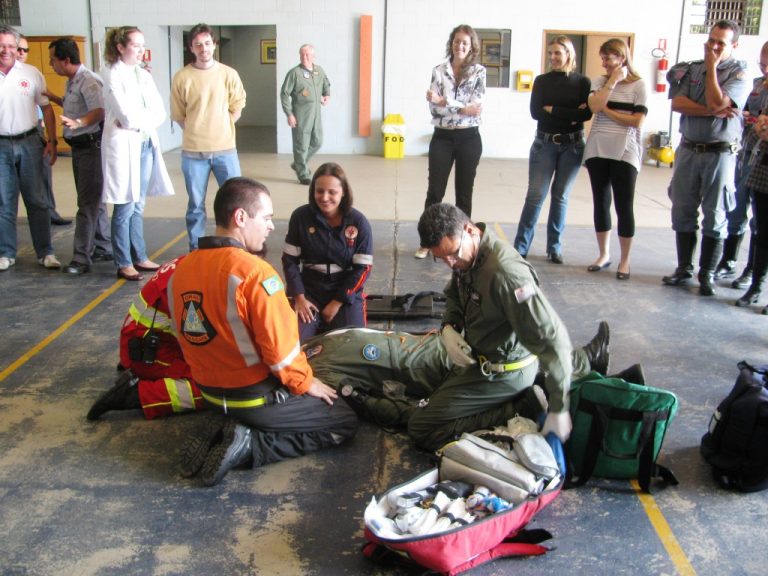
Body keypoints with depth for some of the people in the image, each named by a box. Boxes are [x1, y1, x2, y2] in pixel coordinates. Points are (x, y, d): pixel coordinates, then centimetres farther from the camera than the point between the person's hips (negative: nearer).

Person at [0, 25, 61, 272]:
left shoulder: (31, 73, 3)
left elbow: (46, 108, 6)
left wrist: (51, 141, 0)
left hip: (29, 142, 0)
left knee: (37, 200, 4)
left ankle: (45, 252, 11)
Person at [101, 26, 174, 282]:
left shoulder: (144, 75, 13)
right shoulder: (112, 75, -6)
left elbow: (160, 113, 5)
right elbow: (127, 116, -16)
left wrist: (136, 121, -8)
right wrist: (147, 117, 0)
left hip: (146, 144, 6)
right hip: (123, 145, -6)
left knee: (138, 206, 12)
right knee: (125, 208, -2)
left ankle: (139, 257, 21)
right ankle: (123, 264, 7)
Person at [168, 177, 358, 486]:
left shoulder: (181, 270, -2)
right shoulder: (253, 270, -25)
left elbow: (186, 339, 8)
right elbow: (280, 346, -23)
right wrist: (305, 382, -5)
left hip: (210, 392, 8)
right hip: (257, 397, -8)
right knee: (345, 422, 9)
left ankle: (238, 430, 5)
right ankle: (250, 445, -5)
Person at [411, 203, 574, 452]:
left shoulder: (505, 272, -33)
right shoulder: (467, 254, -4)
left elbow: (552, 338, -32)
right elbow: (454, 295, 17)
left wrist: (558, 410, -31)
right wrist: (448, 327, -6)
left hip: (503, 372, -9)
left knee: (421, 429, -10)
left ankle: (523, 406, -9)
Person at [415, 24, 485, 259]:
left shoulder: (479, 72, -1)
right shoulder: (439, 71, 2)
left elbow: (477, 109, -11)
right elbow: (434, 107, -9)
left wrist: (445, 102, -18)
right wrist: (465, 107, -18)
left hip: (468, 139, 0)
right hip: (442, 138, 1)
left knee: (464, 193, 8)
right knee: (434, 191, 1)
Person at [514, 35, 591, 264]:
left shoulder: (582, 82, 3)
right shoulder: (542, 81, 5)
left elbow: (587, 113, -10)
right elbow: (535, 112, -7)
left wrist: (552, 110, -11)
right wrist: (570, 114, -12)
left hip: (572, 145, 0)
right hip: (544, 143, 0)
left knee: (560, 196, 6)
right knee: (535, 195, -7)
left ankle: (554, 247, 15)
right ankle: (520, 247, -2)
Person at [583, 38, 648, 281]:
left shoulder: (638, 85, -1)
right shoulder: (599, 82, 8)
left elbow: (637, 121, -10)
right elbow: (594, 106, -11)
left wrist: (607, 111, -7)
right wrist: (613, 81, -9)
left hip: (624, 152, -3)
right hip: (597, 150, 4)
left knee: (624, 206, -2)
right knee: (601, 203, 10)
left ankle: (625, 260, 9)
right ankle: (604, 254, 22)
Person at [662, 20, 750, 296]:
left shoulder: (739, 72, -3)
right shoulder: (692, 69, 8)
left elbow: (717, 102, -19)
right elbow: (677, 103, -6)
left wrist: (712, 66, -9)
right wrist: (712, 111, -17)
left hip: (720, 153, -4)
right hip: (688, 149, 4)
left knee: (715, 217, 2)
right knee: (683, 212, 9)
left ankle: (707, 274, 12)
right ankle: (684, 268, 21)